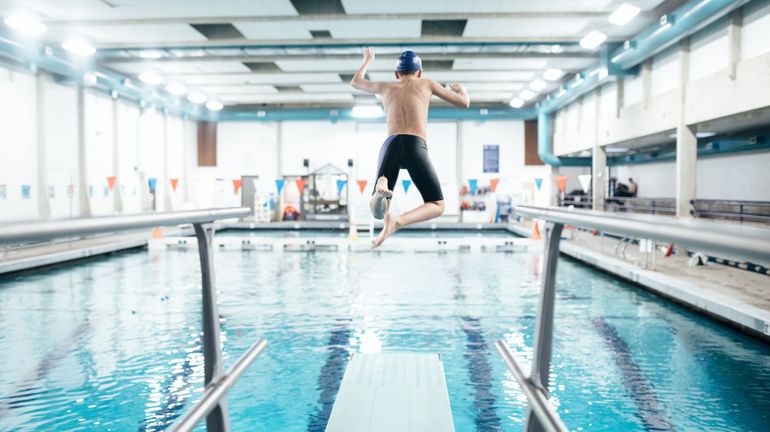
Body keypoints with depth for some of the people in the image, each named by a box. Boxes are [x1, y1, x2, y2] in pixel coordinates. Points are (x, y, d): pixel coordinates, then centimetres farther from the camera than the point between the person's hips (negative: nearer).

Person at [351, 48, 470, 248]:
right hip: (415, 146, -2)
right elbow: (464, 103, 28)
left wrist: (368, 60, 67)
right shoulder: (426, 84, 24)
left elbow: (355, 82, 49)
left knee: (377, 211, 7)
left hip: (391, 145, 2)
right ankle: (397, 223, -22)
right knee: (437, 206, 8)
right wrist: (462, 90, 52)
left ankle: (380, 190, -30)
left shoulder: (385, 87, 30)